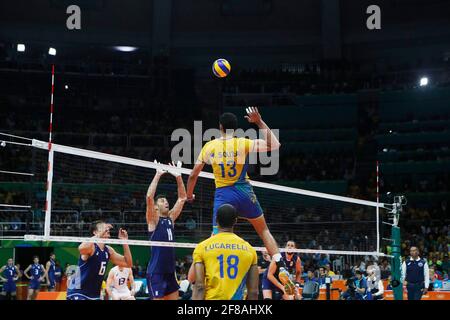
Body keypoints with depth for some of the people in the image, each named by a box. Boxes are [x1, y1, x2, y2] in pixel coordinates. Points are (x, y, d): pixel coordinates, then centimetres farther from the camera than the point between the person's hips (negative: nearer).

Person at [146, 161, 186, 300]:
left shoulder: (171, 218, 13)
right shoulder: (153, 220, -4)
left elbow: (182, 198, 11)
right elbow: (149, 197, -19)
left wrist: (178, 177, 1)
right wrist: (158, 175, -17)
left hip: (170, 271, 7)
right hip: (156, 272, -7)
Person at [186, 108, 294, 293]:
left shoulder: (209, 146, 2)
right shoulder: (243, 143, -5)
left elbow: (193, 175, 7)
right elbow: (273, 145, -10)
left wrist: (189, 195, 24)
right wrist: (259, 122, -4)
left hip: (222, 194, 1)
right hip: (244, 192, 0)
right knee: (264, 231, 14)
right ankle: (281, 268, 5)